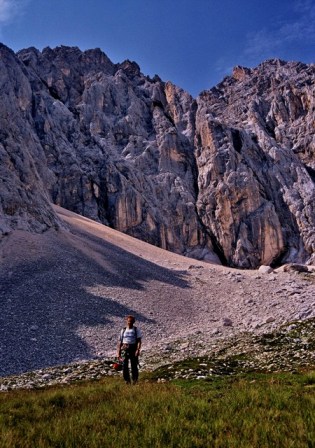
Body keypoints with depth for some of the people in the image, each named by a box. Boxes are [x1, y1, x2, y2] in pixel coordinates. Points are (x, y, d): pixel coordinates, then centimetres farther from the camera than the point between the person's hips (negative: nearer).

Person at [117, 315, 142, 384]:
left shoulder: (136, 330, 4)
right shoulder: (123, 330, 11)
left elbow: (139, 341, -4)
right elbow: (120, 342, 12)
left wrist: (138, 350, -18)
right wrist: (118, 352, 7)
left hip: (133, 349, -2)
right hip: (125, 349, 2)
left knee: (134, 365, 0)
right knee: (124, 365, -4)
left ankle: (135, 380, 15)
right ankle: (127, 380, 8)